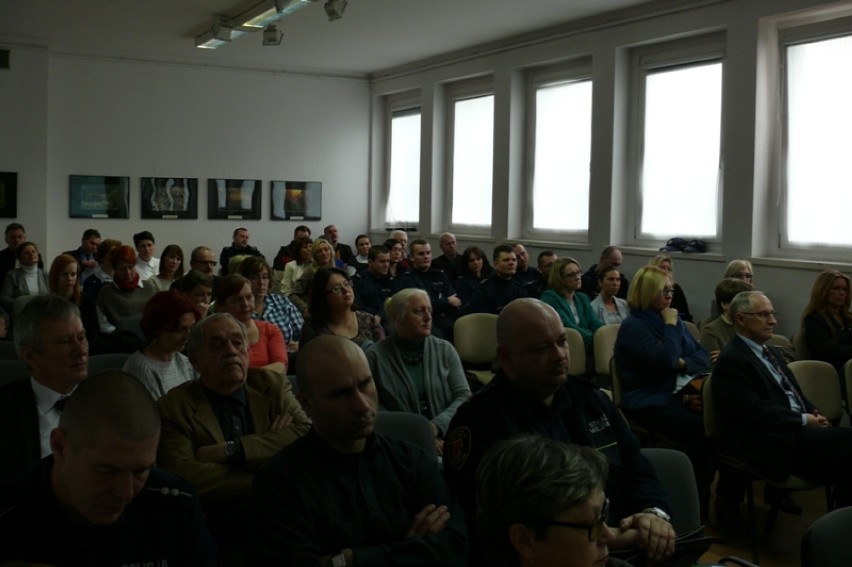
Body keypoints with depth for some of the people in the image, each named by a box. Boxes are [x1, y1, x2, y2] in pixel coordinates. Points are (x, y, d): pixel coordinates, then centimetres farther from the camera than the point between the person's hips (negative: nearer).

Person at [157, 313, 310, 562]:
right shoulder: (173, 408, 3)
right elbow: (181, 476, -11)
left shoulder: (273, 386, 13)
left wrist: (229, 451, -11)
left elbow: (308, 435, -4)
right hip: (218, 525, -3)